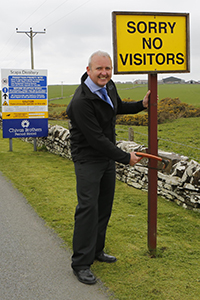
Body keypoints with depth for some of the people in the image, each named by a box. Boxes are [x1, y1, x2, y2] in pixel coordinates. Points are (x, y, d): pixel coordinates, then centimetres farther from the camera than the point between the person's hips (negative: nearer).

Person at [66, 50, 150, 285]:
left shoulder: (109, 86, 2)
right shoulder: (81, 101, -26)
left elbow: (118, 107, 25)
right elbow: (96, 139, -25)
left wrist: (142, 105, 10)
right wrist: (125, 158, -18)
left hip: (107, 156, 9)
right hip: (88, 158, -8)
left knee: (104, 206, 13)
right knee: (88, 208, -10)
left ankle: (96, 251, 27)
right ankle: (81, 263, 0)